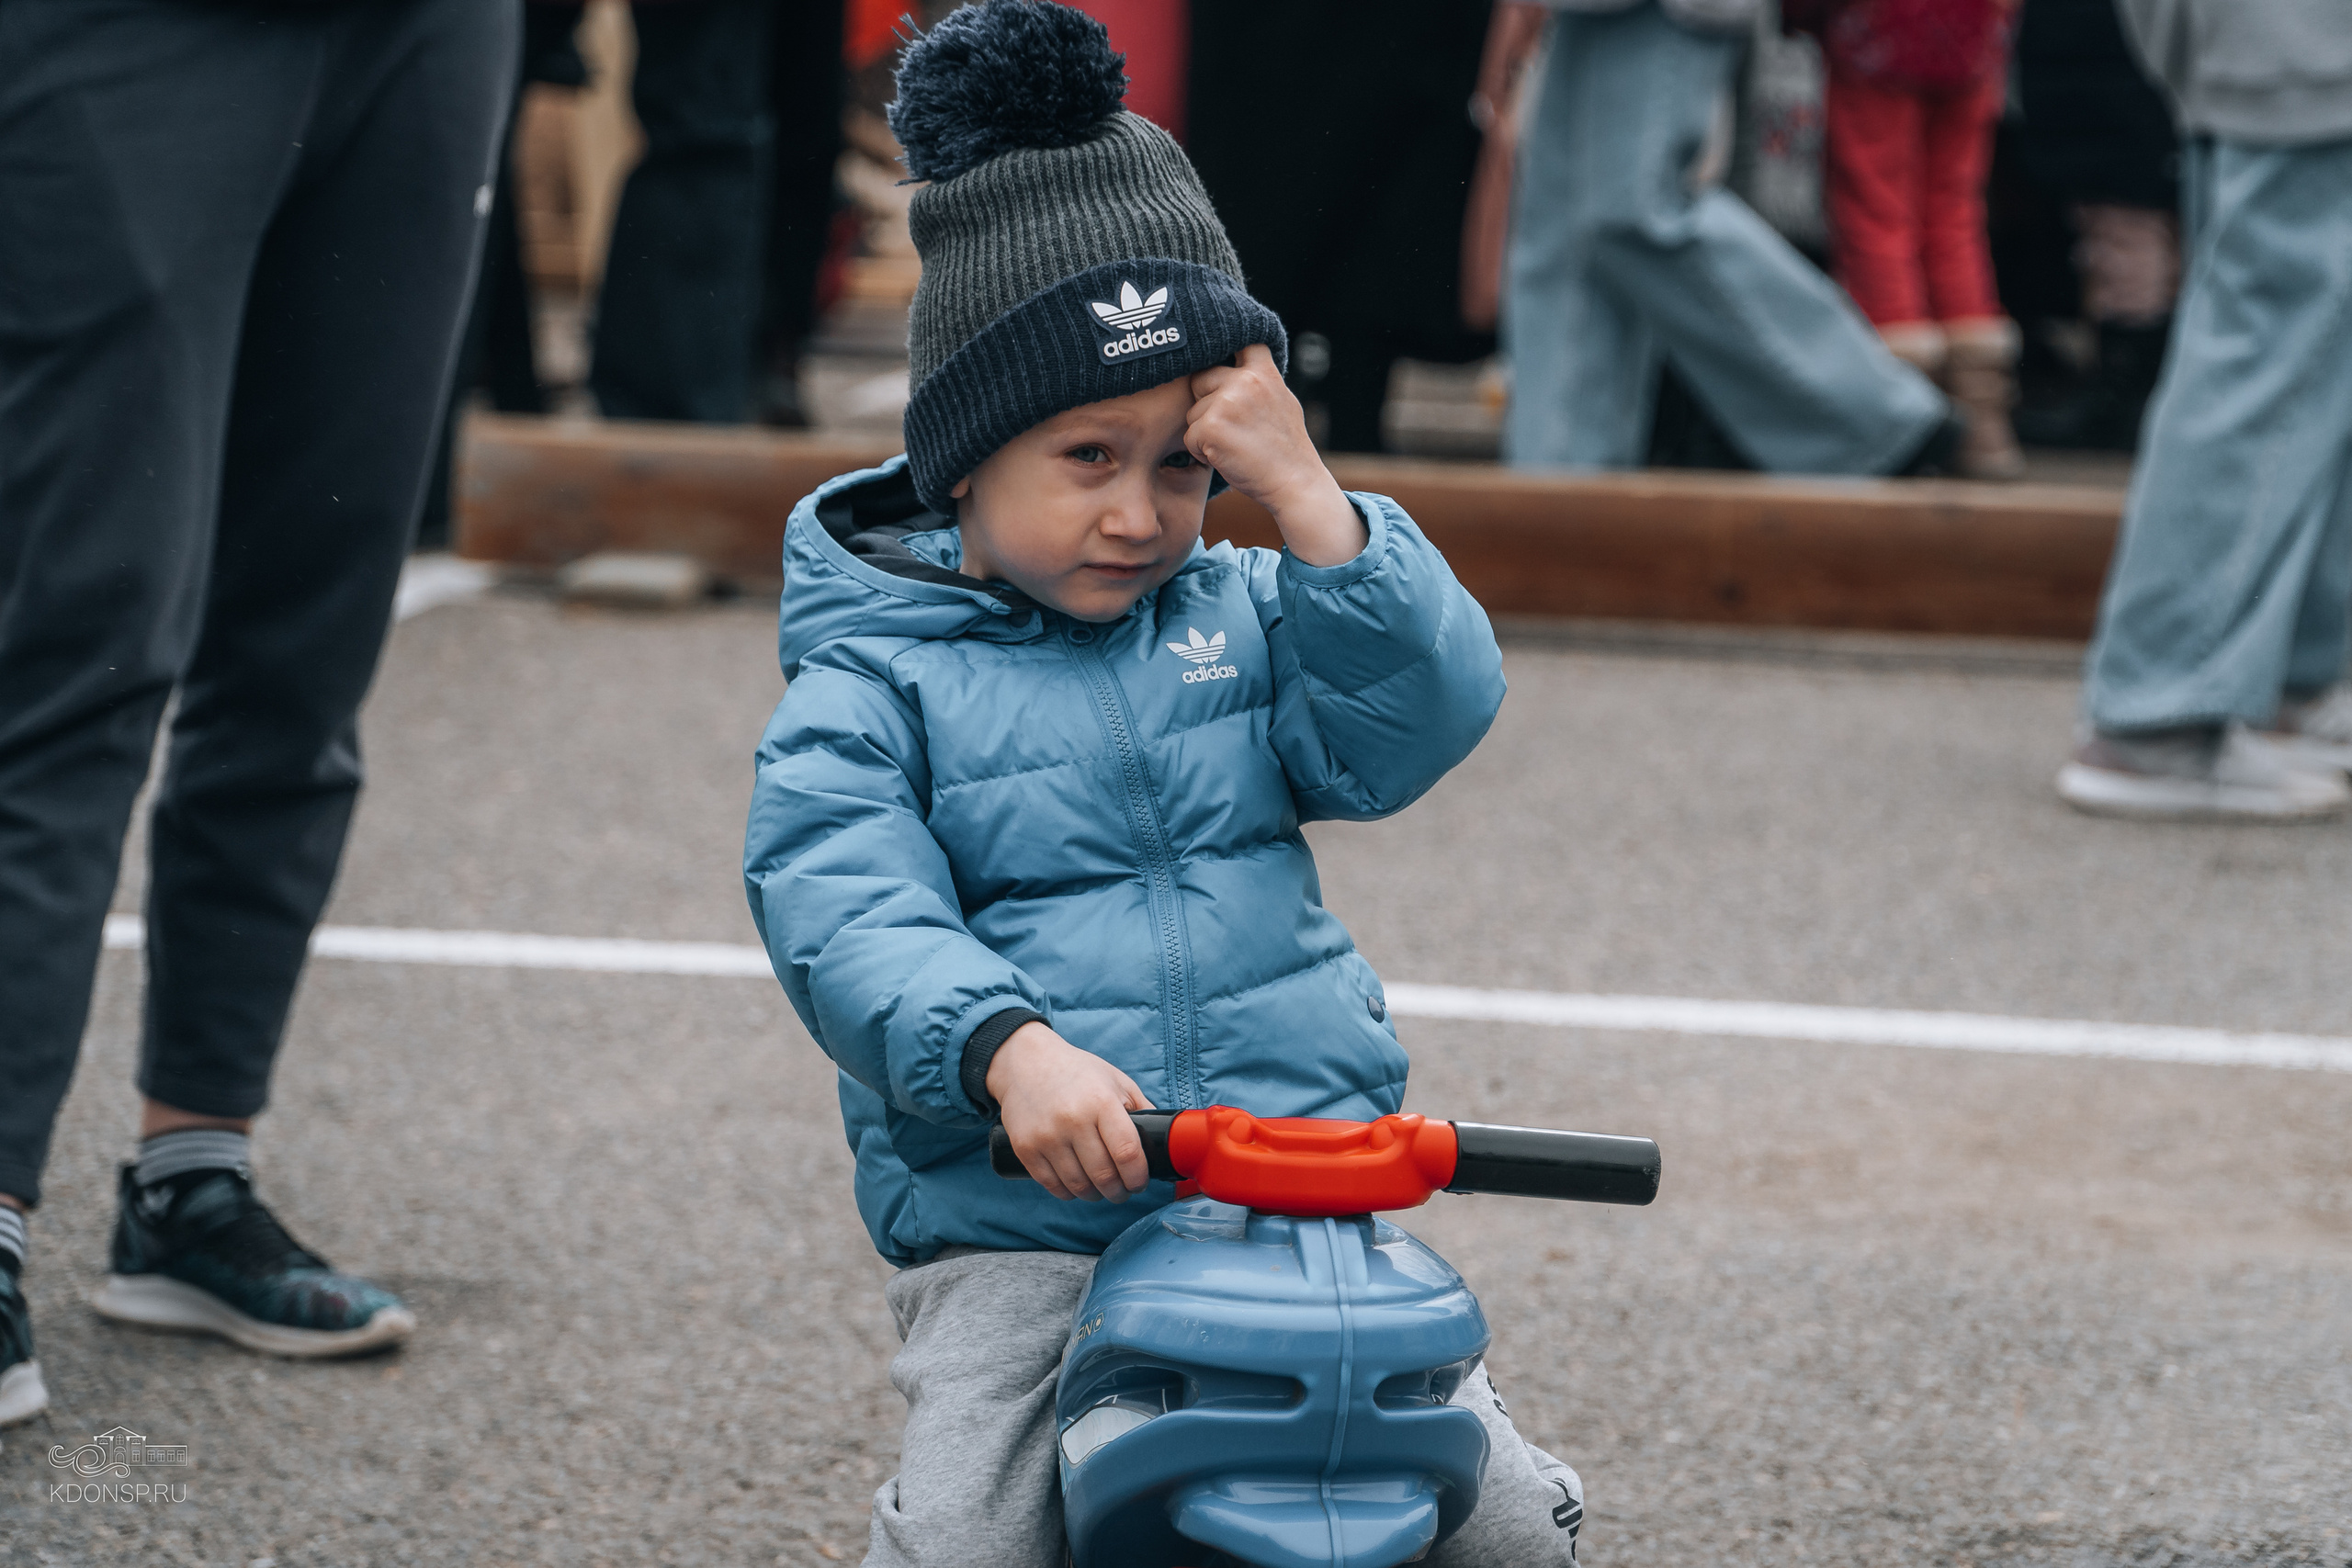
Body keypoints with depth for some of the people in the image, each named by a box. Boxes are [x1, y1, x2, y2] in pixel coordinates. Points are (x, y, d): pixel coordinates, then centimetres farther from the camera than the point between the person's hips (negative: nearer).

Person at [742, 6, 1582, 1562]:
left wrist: (1302, 497, -13)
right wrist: (1007, 1050, -34)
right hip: (1018, 1235, -3)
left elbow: (1430, 709, -4)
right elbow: (844, 919, -15)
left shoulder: (1243, 618, 11)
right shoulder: (871, 687, 0)